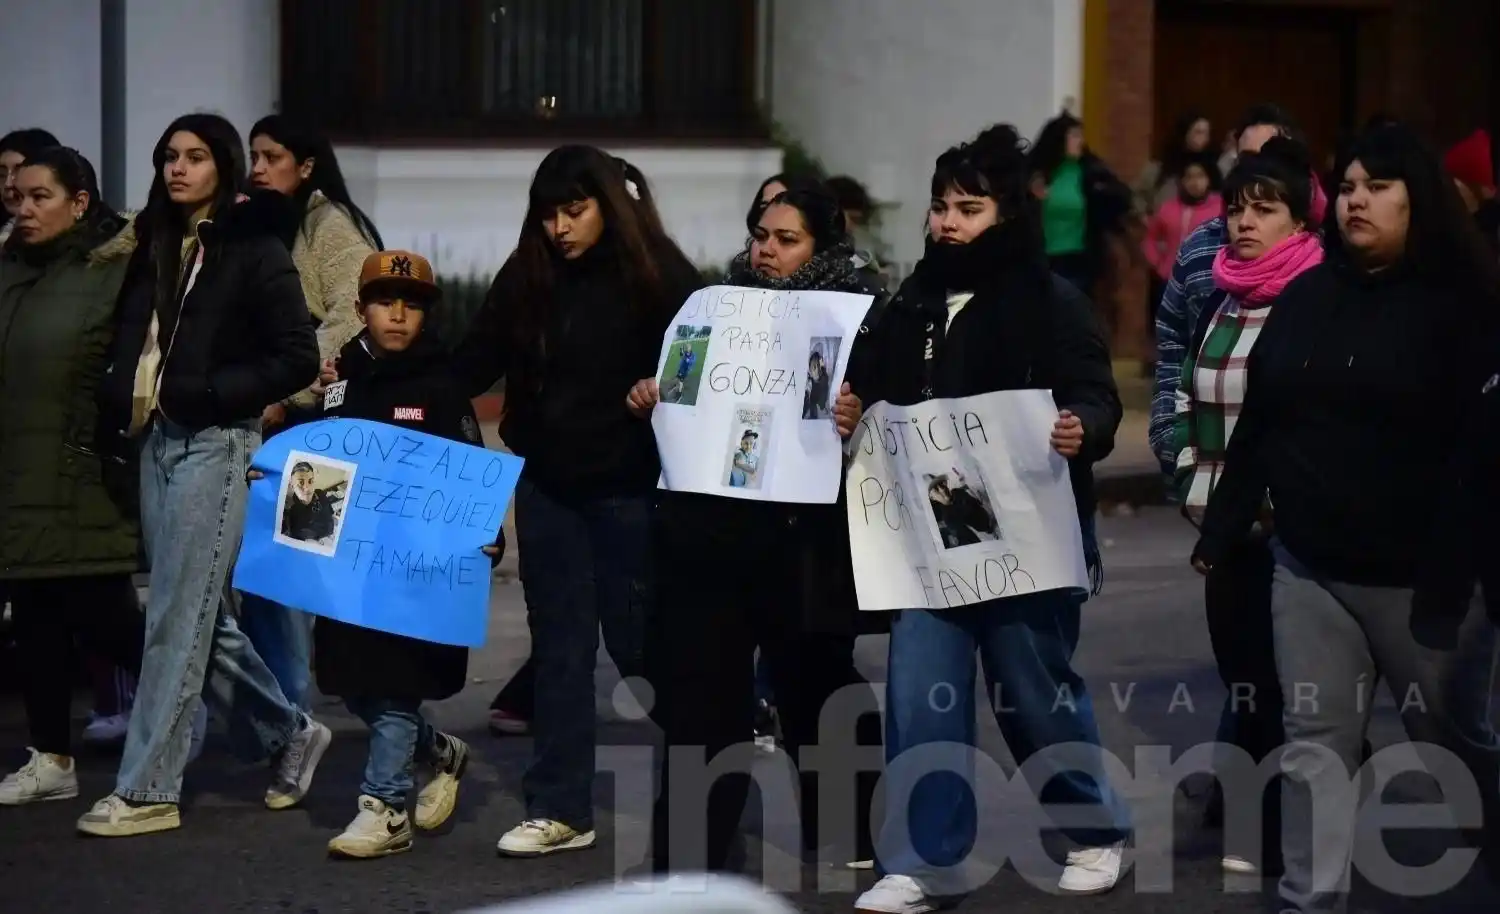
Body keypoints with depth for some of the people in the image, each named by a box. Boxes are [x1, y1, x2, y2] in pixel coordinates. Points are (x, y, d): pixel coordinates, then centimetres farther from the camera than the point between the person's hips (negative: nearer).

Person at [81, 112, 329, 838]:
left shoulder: (254, 251, -5)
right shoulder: (156, 248, 14)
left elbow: (299, 358, -9)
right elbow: (129, 343, 17)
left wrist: (206, 392, -16)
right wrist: (117, 415, 1)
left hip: (214, 445, -7)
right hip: (155, 441, 7)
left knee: (177, 618, -6)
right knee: (200, 616, 11)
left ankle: (147, 791, -2)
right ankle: (288, 735, 27)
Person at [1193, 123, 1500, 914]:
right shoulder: (1305, 297, 9)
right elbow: (1255, 429, 13)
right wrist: (1221, 532, 12)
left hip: (1419, 577, -4)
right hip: (1308, 568, 5)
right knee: (1314, 742, 5)